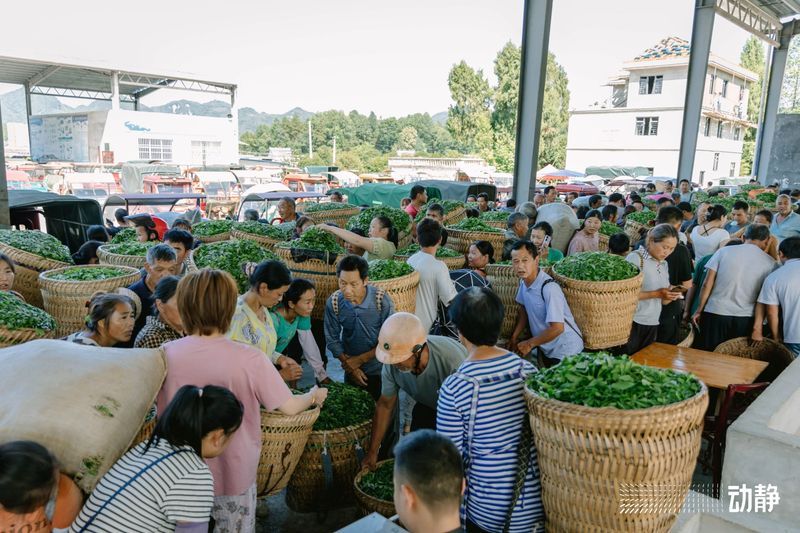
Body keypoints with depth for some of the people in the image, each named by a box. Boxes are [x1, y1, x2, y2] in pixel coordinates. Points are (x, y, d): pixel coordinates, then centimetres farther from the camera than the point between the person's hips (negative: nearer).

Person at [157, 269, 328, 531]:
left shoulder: (167, 354, -14)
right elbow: (289, 407, -13)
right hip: (232, 474, -2)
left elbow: (162, 415, 0)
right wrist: (314, 396, 8)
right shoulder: (249, 359, -24)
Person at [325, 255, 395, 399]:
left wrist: (360, 359, -15)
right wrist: (349, 365, -9)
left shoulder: (382, 300, -23)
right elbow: (332, 339, -5)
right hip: (351, 371, 2)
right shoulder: (333, 302, -16)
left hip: (380, 370, -2)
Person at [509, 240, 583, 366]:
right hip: (545, 348, 7)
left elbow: (557, 328, -30)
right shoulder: (523, 281, -6)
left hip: (564, 350, -7)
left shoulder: (549, 288, -30)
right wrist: (514, 337, 1)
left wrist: (530, 344, -19)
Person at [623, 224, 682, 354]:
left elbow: (662, 301, 14)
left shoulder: (664, 264, 13)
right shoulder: (635, 258, -10)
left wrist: (670, 297, -7)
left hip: (653, 325, 7)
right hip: (633, 323, -7)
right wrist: (656, 294, -20)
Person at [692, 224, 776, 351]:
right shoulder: (770, 263, 0)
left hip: (715, 314, 0)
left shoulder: (723, 251, -1)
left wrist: (699, 310, 6)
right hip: (745, 319, 1)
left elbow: (707, 284, -3)